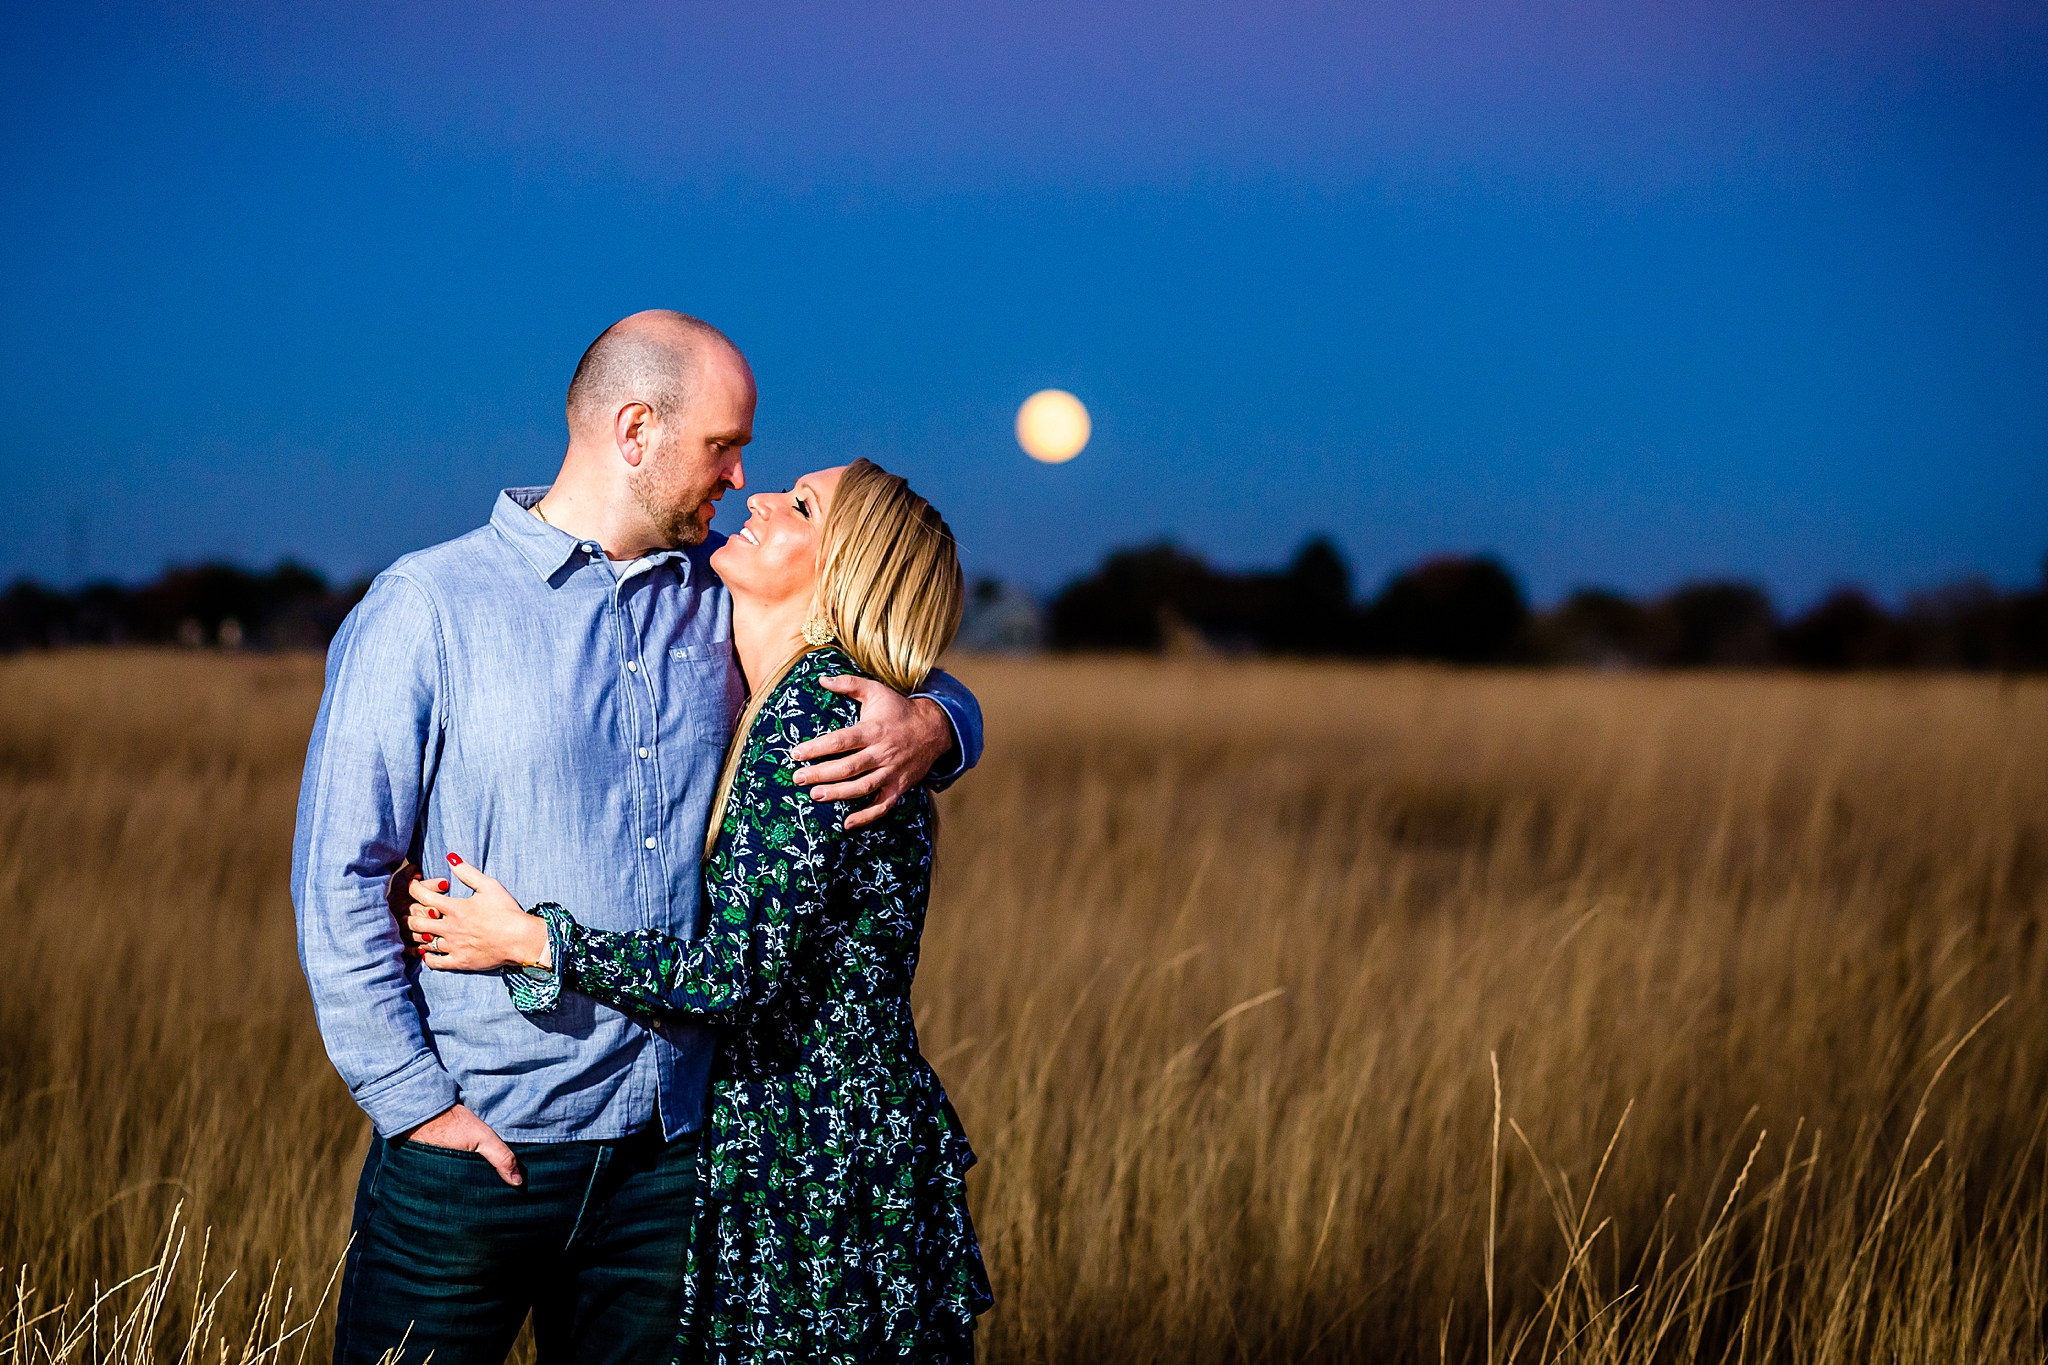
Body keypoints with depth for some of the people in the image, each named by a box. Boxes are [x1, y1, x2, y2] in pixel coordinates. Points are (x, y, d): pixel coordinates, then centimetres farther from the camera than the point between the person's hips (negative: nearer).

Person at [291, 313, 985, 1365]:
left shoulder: (722, 599, 9)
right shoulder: (425, 607, -4)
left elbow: (912, 681, 21)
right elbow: (338, 875, -6)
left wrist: (930, 727, -4)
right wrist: (415, 1102, -11)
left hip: (668, 1149, 4)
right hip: (473, 1149, -4)